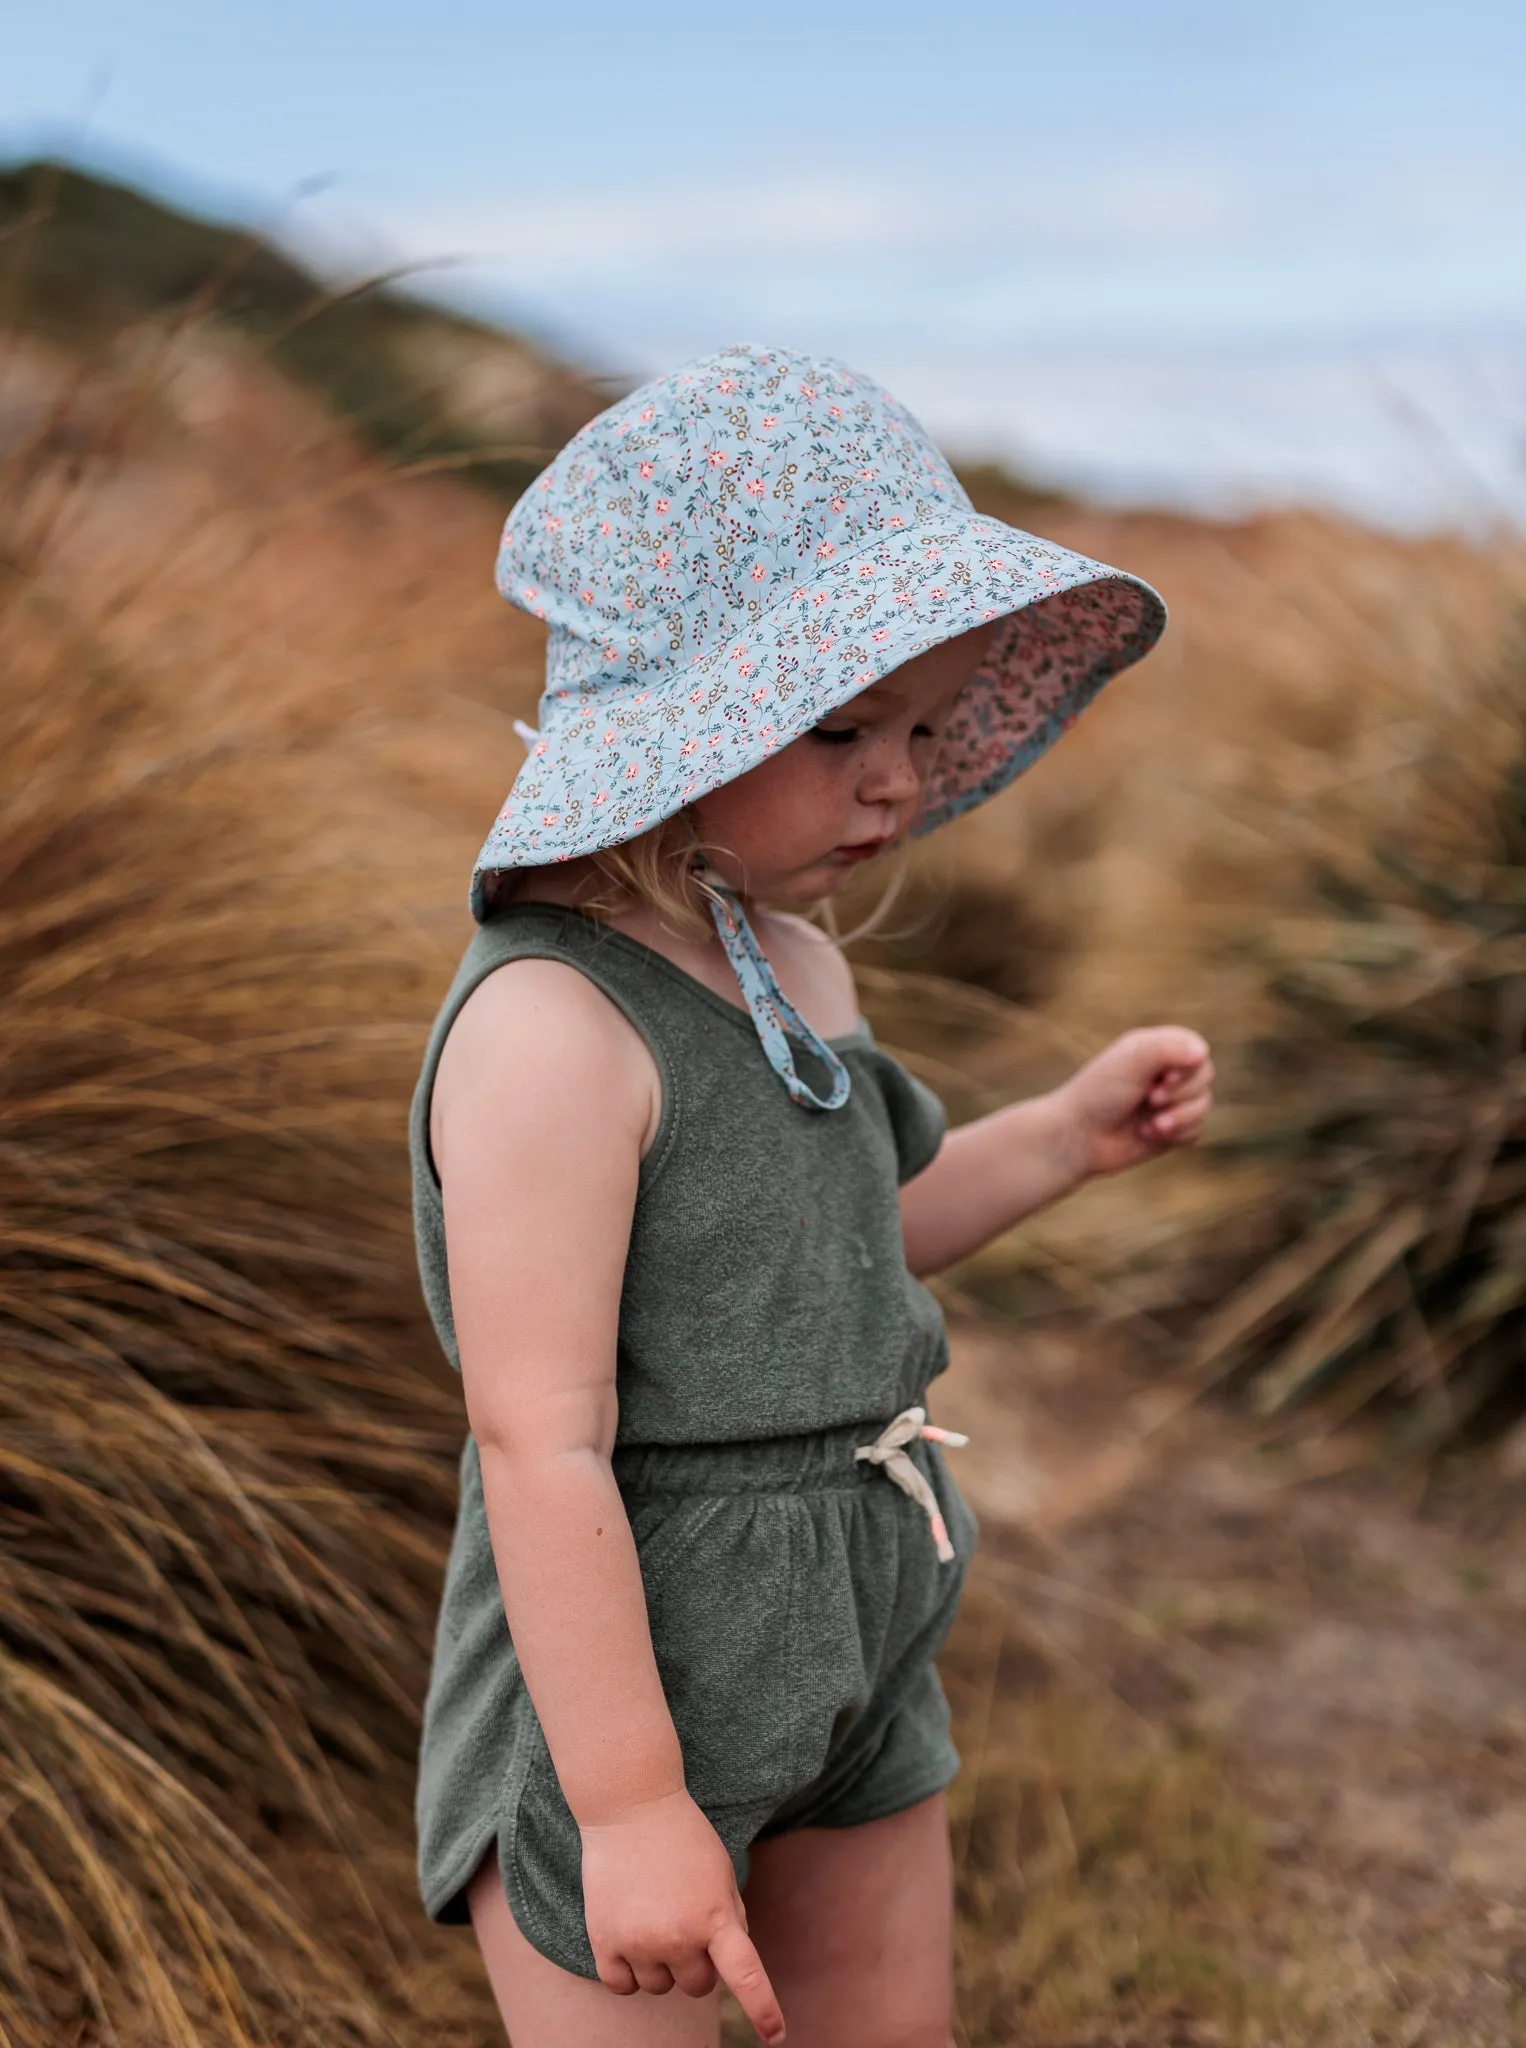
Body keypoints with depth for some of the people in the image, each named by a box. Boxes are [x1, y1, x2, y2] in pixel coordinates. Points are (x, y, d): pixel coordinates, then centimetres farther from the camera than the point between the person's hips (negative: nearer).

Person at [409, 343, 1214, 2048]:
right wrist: (630, 1808, -23)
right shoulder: (551, 1028, -26)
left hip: (850, 1652, 9)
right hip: (614, 1668, -8)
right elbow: (543, 1444, -26)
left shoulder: (796, 966, 2)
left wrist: (1069, 1134, 6)